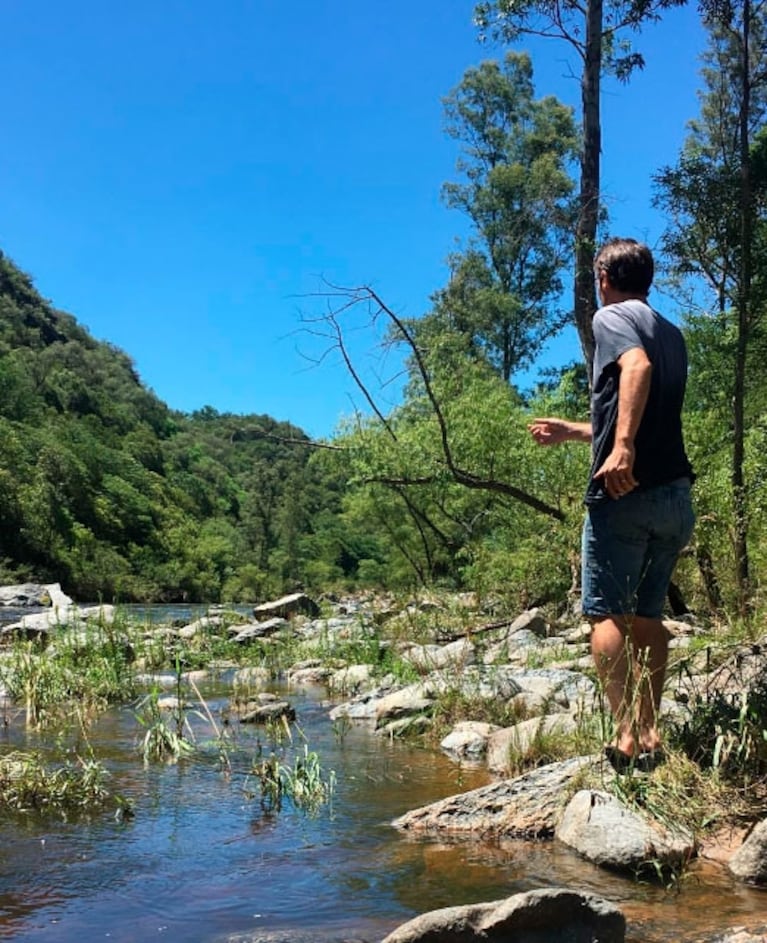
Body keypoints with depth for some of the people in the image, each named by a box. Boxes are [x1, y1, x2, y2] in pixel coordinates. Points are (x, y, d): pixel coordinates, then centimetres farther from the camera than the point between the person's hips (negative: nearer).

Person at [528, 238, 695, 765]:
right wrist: (574, 432, 37)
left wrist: (621, 446, -31)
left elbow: (637, 367, -22)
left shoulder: (612, 317, 1)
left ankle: (628, 738, -11)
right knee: (648, 616, 11)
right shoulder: (673, 334, 24)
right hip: (676, 492, 7)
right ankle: (650, 732, 9)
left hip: (627, 490, -7)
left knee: (608, 613, -5)